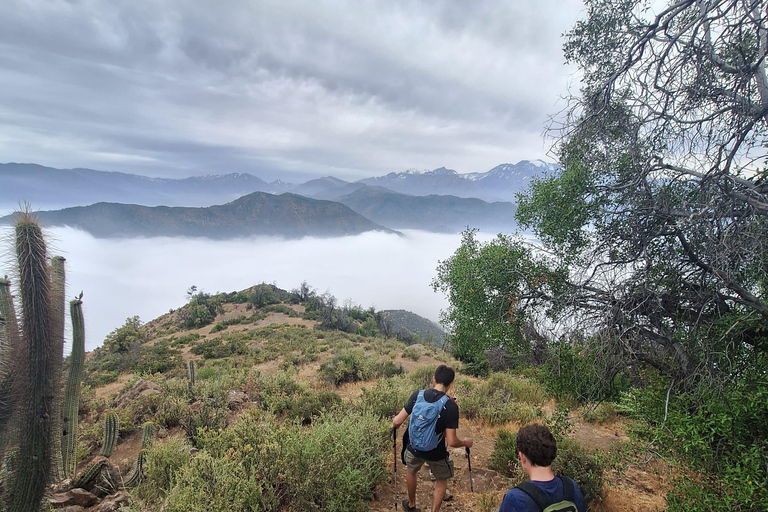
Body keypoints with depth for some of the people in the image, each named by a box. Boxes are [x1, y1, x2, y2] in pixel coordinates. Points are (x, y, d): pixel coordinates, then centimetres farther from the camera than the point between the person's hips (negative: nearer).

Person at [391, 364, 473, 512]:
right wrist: (465, 443, -1)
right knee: (441, 481, 29)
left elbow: (397, 421, -10)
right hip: (436, 454, -3)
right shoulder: (451, 406, -22)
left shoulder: (418, 395, -14)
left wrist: (394, 425, 12)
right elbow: (451, 442, -21)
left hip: (414, 448, 3)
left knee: (411, 471, 35)